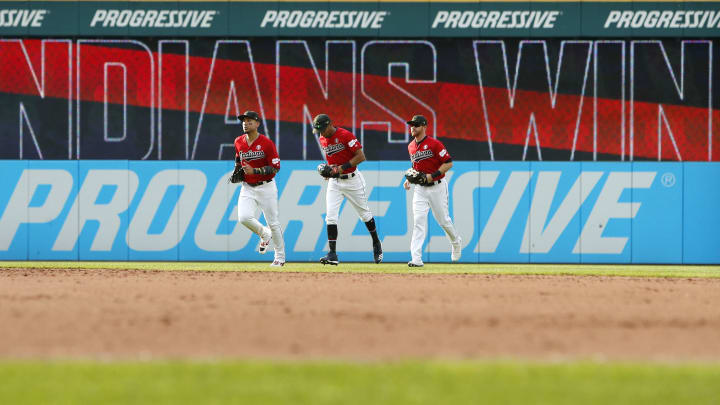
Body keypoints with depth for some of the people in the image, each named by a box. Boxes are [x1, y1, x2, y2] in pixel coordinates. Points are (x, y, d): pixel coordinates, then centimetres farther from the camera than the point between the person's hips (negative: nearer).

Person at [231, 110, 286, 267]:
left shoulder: (266, 143, -12)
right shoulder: (239, 142, 5)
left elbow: (275, 167, -14)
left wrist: (254, 171, -23)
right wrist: (236, 171, 7)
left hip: (265, 187, -4)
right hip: (247, 188, 4)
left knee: (273, 223, 1)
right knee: (244, 217, -18)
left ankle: (280, 257, 16)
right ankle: (264, 235, 13)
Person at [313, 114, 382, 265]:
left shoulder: (345, 135, -17)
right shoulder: (323, 139, 5)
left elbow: (361, 156, -19)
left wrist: (342, 167, -24)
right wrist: (328, 169, 1)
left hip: (352, 180, -5)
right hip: (334, 183, 5)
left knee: (364, 213, 11)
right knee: (330, 216, -10)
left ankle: (376, 244, 33)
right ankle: (332, 254, -13)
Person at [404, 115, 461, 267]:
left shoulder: (434, 144, -12)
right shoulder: (411, 147, 9)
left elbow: (448, 163, -13)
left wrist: (433, 175, -22)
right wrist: (409, 179, 6)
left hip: (437, 187, -4)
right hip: (420, 189, 4)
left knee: (443, 220, 7)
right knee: (419, 220, -10)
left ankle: (456, 242, 40)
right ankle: (416, 258, -18)